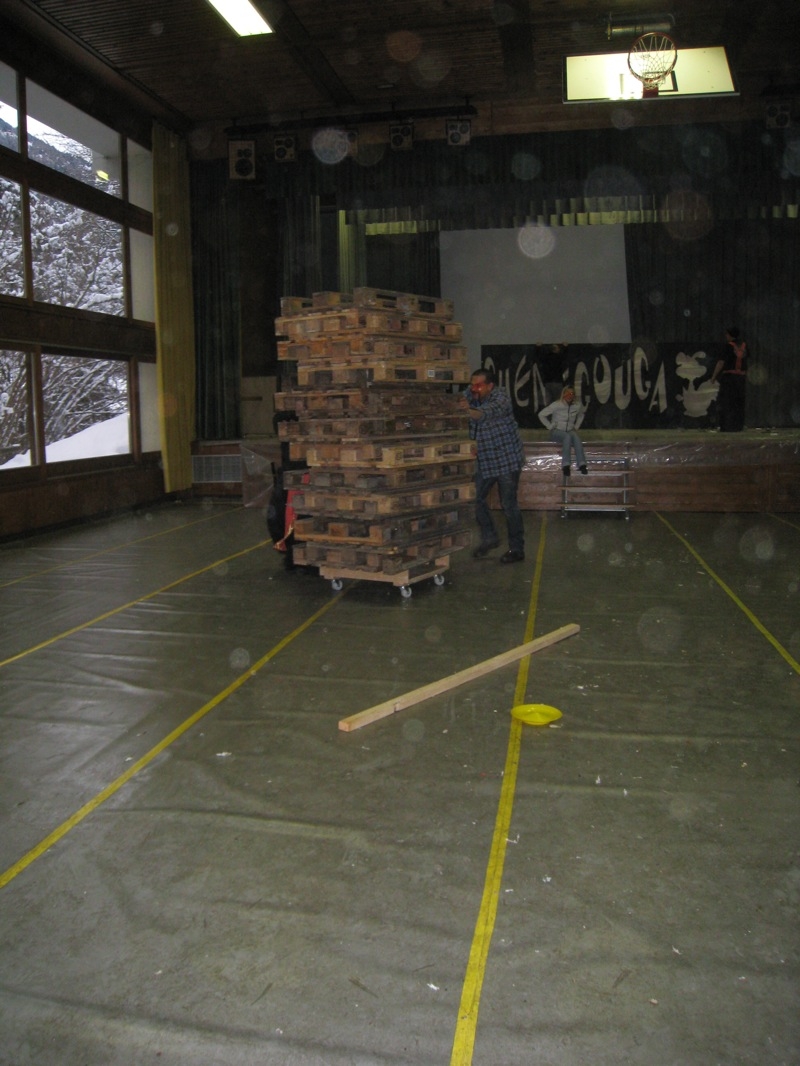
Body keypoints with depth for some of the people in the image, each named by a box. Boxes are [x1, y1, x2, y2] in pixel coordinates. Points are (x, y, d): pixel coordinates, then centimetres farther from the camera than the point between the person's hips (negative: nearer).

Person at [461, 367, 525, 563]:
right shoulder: (471, 398, 2)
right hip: (484, 460, 7)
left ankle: (517, 549, 7)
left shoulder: (500, 397, -17)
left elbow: (490, 412, -38)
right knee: (477, 499, 7)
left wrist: (468, 410, -57)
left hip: (507, 460, -6)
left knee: (509, 504, -3)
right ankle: (489, 538, 27)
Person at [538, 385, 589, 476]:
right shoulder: (557, 405, -10)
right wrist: (550, 426, -8)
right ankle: (565, 466, -43)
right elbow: (541, 415, -8)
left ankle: (582, 464, -42)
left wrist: (576, 427, 15)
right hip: (557, 431, -3)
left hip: (570, 431, 3)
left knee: (576, 436, -32)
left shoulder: (577, 406, 3)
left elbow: (581, 415, 27)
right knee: (567, 436, -37)